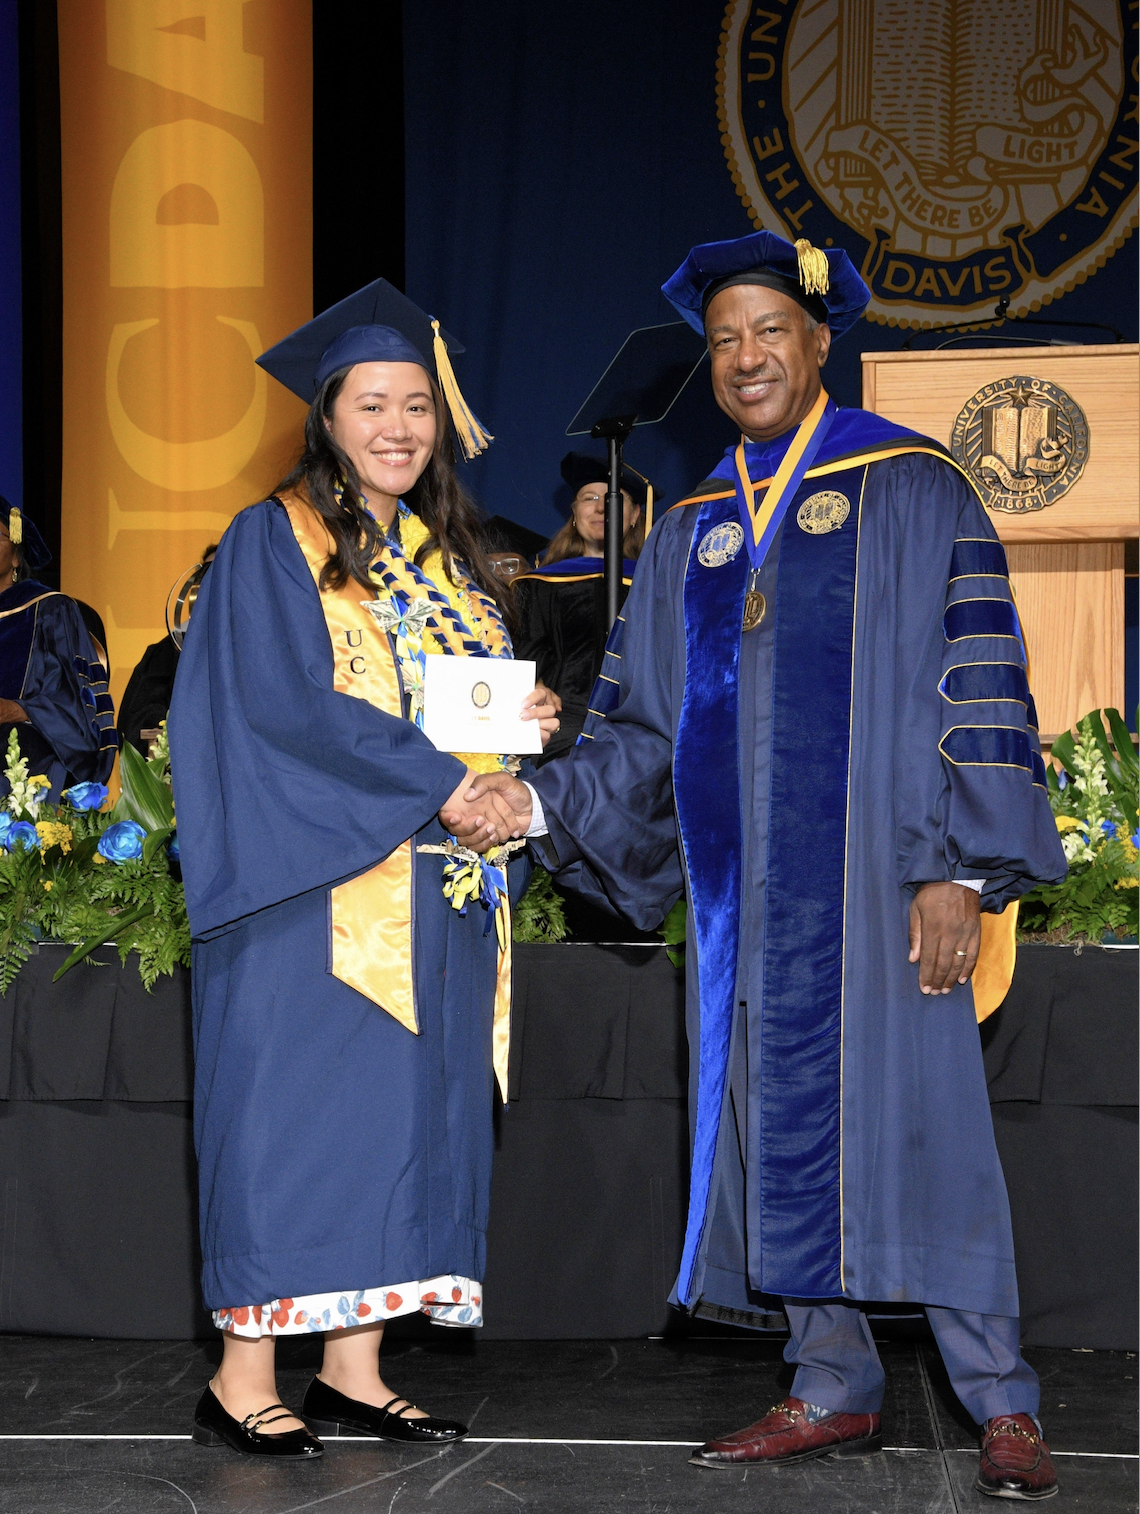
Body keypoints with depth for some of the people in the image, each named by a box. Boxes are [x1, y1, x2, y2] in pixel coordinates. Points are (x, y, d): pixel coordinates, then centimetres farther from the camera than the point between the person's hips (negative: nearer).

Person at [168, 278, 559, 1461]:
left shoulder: (447, 554, 18)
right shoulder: (276, 541, -3)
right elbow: (289, 704, -14)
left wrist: (522, 728, -4)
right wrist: (443, 777, -19)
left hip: (434, 895, 7)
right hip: (318, 887, -7)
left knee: (407, 1117, 5)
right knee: (297, 1110, -7)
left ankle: (354, 1370, 11)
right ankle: (241, 1383, -1)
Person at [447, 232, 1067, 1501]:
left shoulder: (908, 487, 0)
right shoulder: (694, 532, 15)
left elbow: (977, 677, -6)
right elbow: (651, 728, 15)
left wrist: (957, 867, -14)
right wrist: (541, 802, -2)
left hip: (875, 867, -5)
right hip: (748, 884, 5)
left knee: (918, 1123, -6)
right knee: (777, 1126, 7)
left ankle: (1001, 1406, 3)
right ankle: (833, 1393, 17)